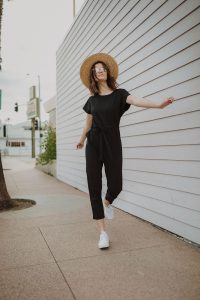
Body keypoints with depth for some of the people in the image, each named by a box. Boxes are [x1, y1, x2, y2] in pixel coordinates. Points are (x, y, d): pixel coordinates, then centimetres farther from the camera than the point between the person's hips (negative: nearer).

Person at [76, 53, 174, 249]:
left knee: (115, 186, -6)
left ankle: (107, 203, 35)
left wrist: (158, 105, -39)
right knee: (94, 187, -4)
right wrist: (81, 140, 35)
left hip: (112, 144, -2)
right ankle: (103, 232, 6)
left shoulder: (119, 94, 2)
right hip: (93, 144, 2)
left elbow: (136, 100, -19)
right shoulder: (92, 100, 10)